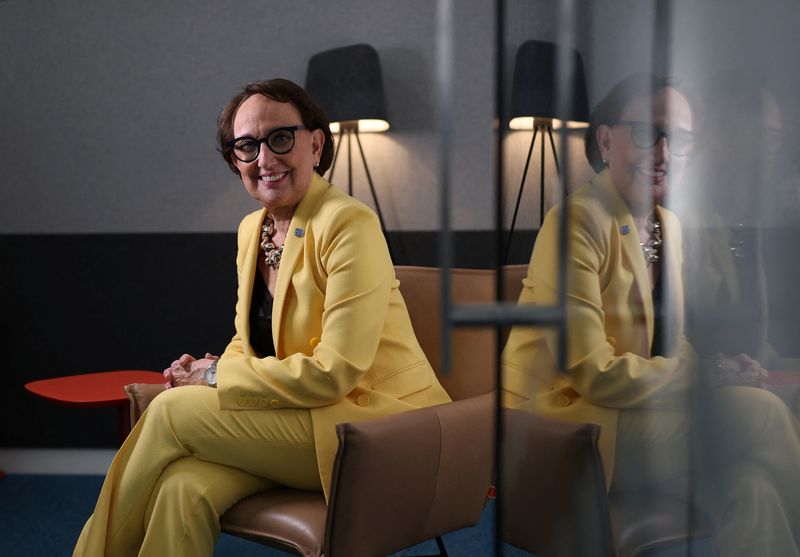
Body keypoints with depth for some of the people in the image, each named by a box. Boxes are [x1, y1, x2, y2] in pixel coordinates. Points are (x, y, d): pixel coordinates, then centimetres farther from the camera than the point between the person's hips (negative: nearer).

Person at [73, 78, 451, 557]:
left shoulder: (349, 223, -16)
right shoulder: (252, 229, 10)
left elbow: (334, 372, -20)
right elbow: (251, 339, 19)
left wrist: (218, 376, -13)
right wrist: (207, 370, -4)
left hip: (374, 422, -6)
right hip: (296, 417, 6)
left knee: (172, 411, -17)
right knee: (182, 488, -24)